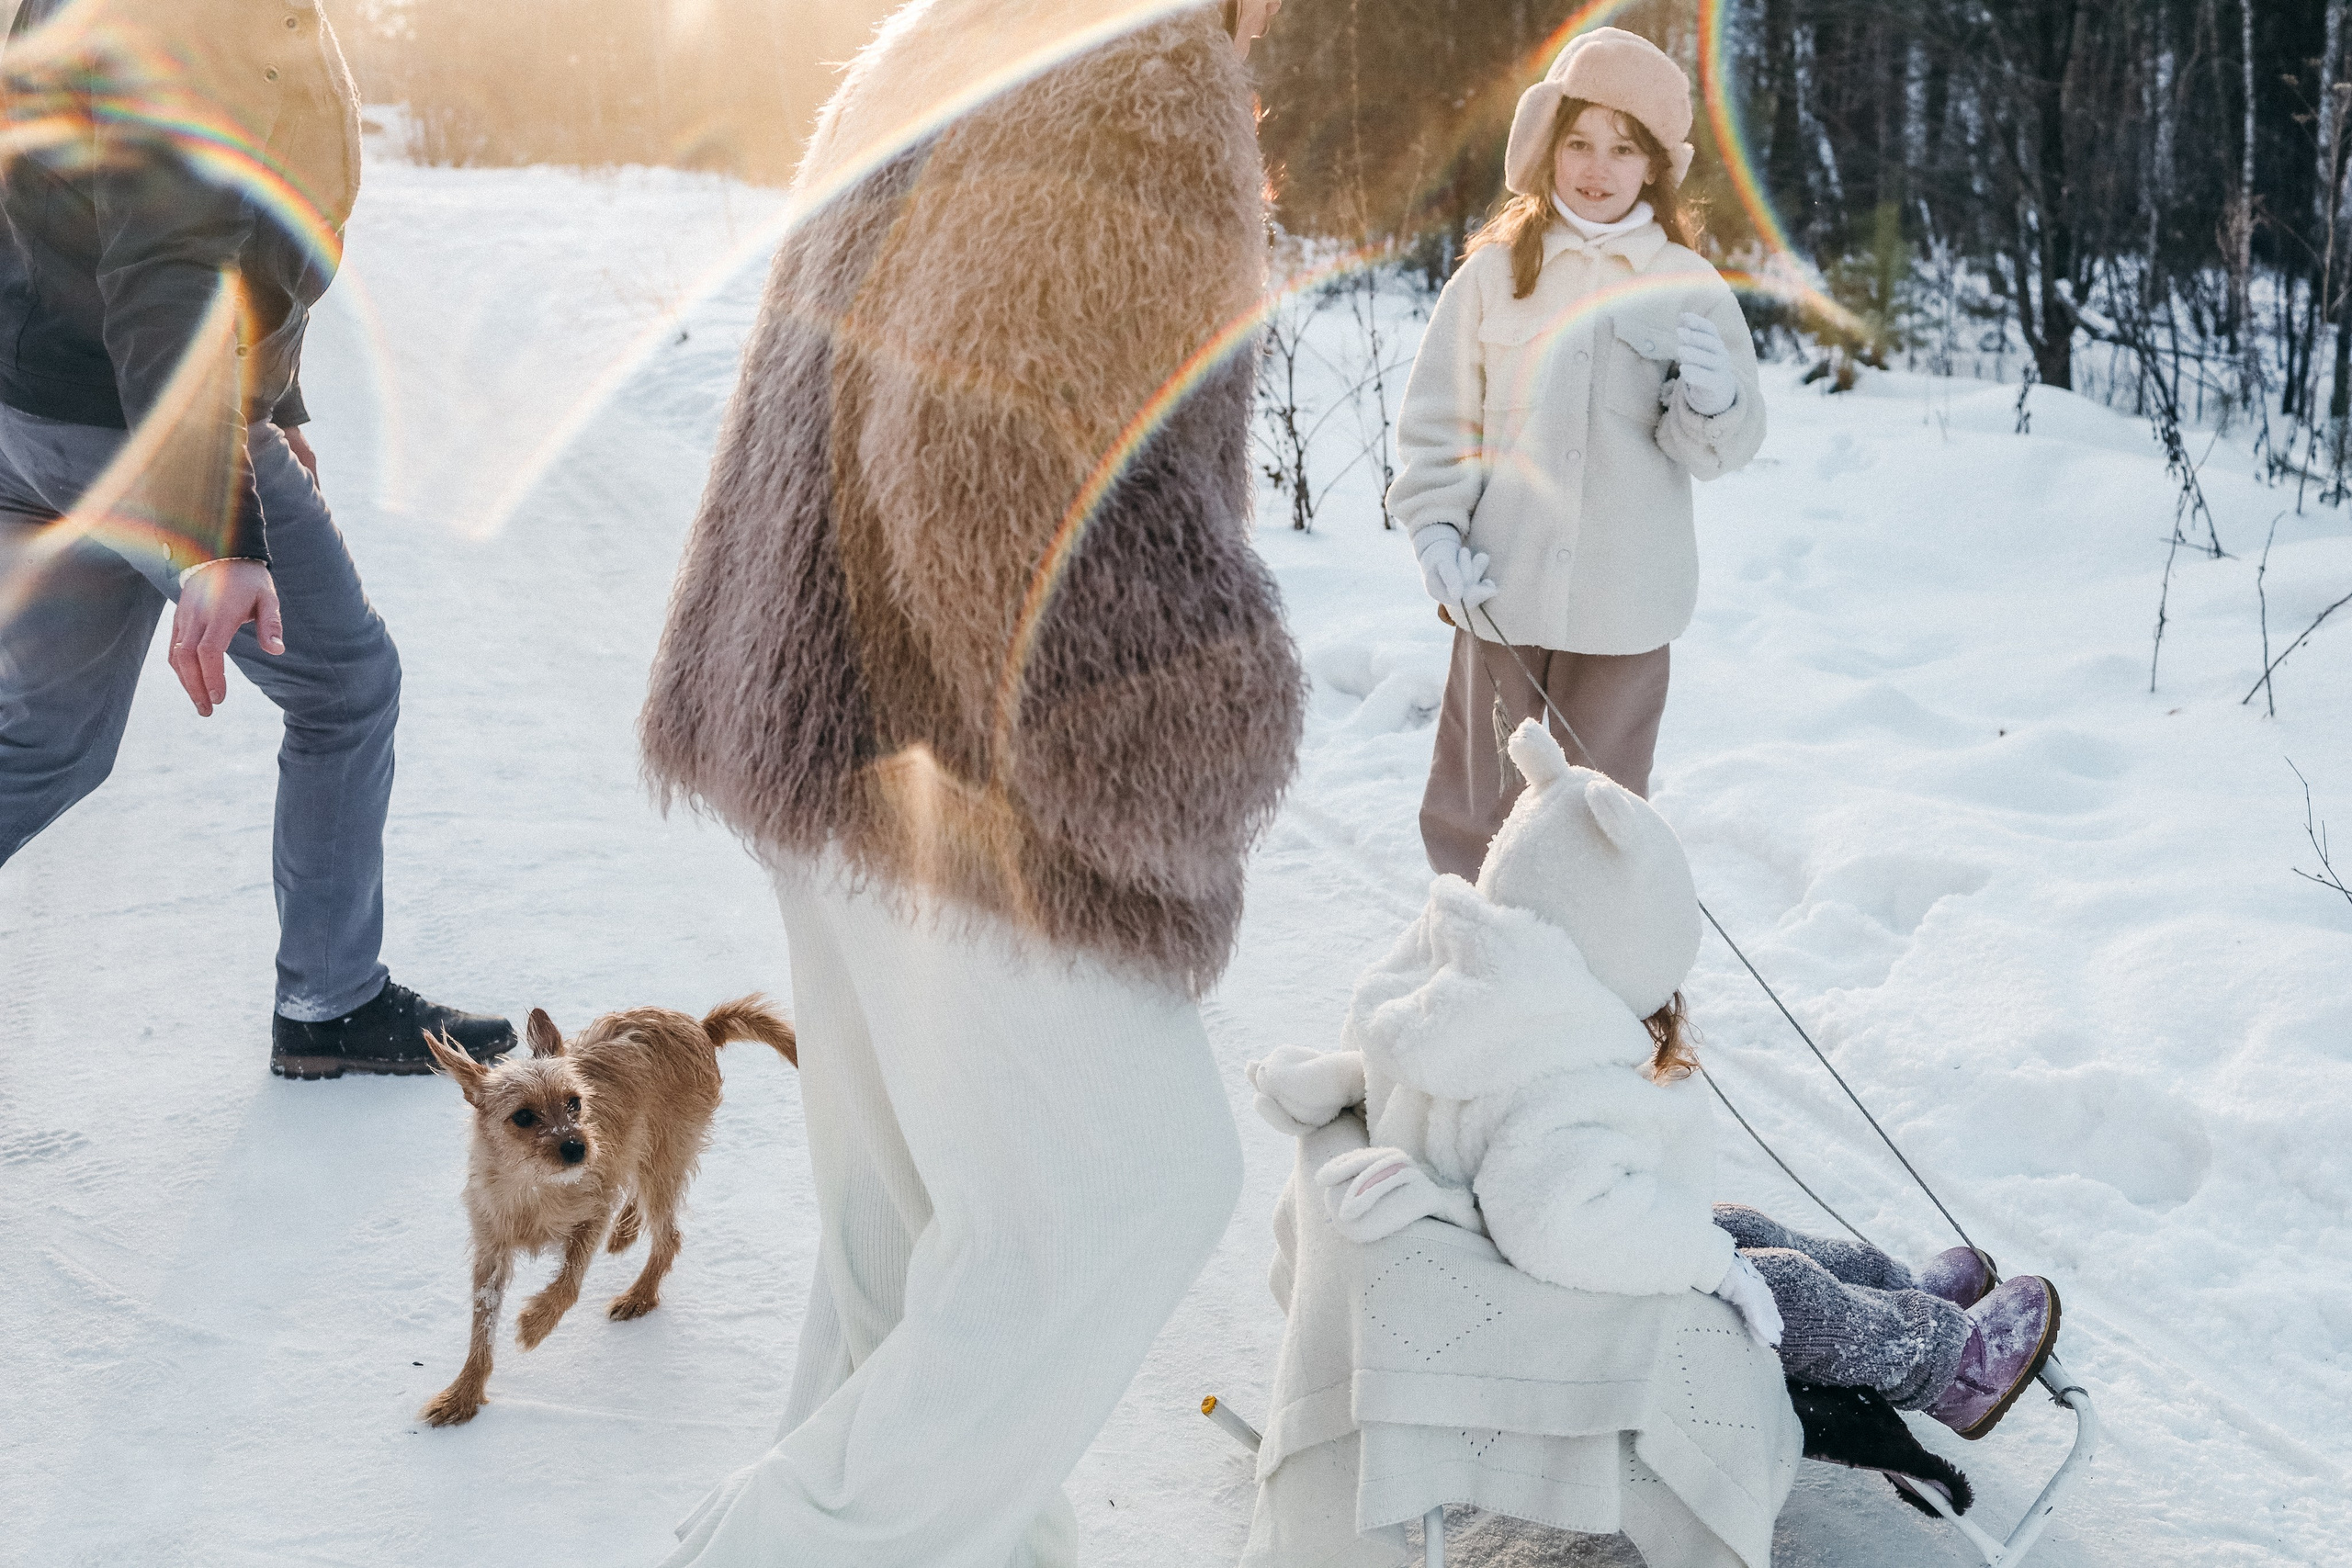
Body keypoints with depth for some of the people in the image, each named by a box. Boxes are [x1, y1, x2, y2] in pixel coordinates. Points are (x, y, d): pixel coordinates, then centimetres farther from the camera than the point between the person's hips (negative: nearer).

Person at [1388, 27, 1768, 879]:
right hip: (1501, 592, 1)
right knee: (1478, 808, 9)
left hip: (1623, 605, 0)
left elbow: (1724, 448, 0)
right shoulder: (1495, 270, 1)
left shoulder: (1687, 286, 1)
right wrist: (1437, 530, -7)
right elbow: (1435, 417, 5)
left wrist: (1712, 402, -21)